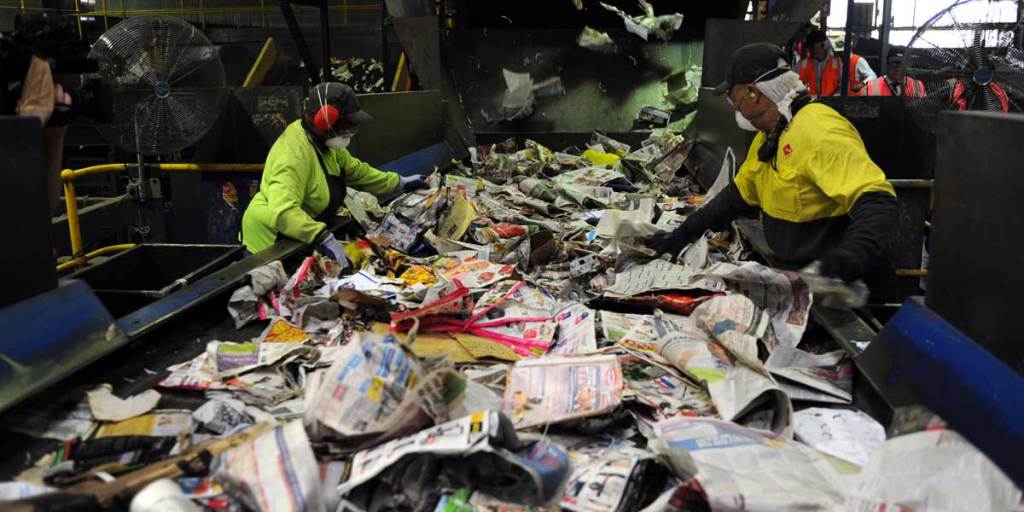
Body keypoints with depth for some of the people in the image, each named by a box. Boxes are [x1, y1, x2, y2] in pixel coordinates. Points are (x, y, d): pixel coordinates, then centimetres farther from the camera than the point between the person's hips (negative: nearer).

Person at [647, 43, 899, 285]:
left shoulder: (820, 132, -23)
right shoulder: (769, 135, 9)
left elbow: (877, 202, -32)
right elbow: (737, 196, 19)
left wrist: (851, 257, -49)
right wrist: (682, 234, 14)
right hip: (796, 278, 8)